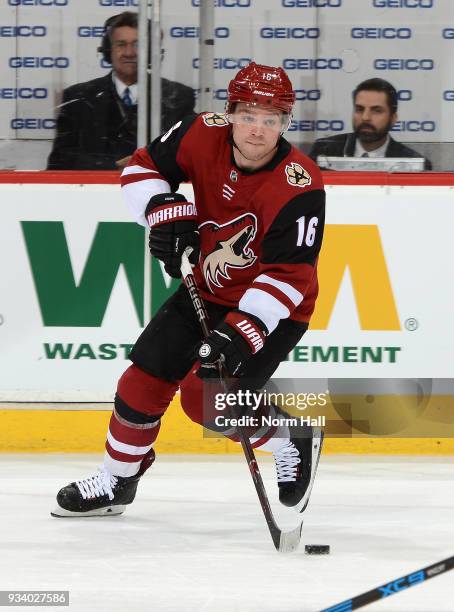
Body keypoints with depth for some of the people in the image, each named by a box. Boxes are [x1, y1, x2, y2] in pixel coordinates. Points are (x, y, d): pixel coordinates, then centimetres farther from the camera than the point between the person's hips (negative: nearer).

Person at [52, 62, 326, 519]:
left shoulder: (300, 187, -29)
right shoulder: (204, 135, -15)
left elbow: (288, 276, -30)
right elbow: (143, 167, 0)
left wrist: (242, 331, -38)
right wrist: (164, 210, -19)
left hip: (273, 309, -6)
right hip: (207, 290, 6)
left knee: (206, 397, -20)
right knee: (144, 380, 4)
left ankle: (294, 442, 4)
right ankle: (117, 482, 24)